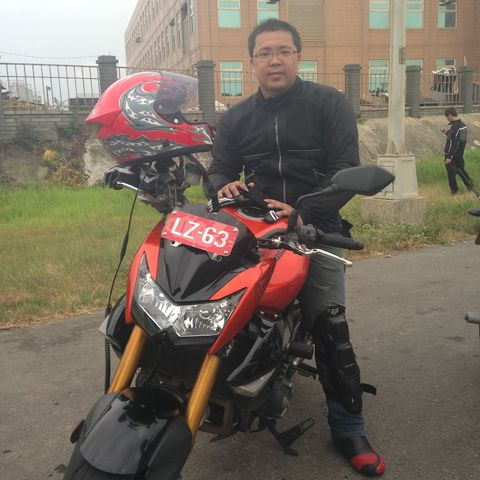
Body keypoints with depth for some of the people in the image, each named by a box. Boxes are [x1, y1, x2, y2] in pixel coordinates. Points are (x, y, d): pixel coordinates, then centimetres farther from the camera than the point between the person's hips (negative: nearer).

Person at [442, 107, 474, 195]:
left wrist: (449, 157, -22)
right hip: (460, 154, 9)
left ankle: (454, 190, 15)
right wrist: (447, 133, 14)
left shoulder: (455, 127, -24)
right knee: (461, 170, 22)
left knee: (451, 173, 6)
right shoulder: (463, 125, 5)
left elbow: (454, 144, -25)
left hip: (452, 155, -9)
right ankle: (470, 185, 22)